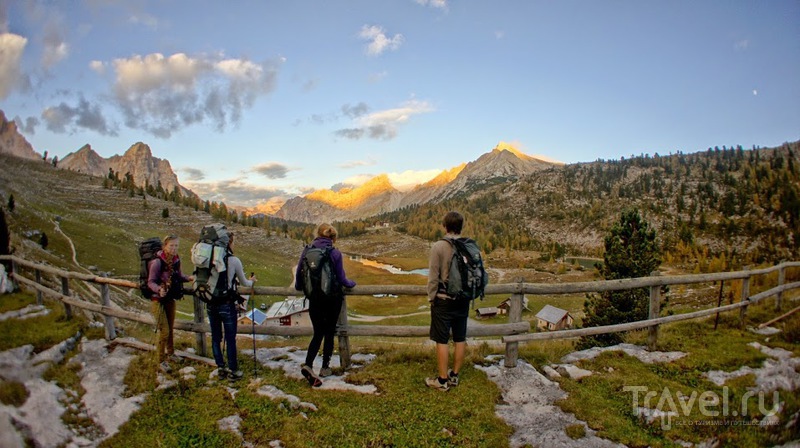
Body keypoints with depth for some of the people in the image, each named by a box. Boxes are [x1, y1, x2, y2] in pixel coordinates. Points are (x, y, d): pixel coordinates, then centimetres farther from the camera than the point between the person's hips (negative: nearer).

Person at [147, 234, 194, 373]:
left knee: (170, 329, 19)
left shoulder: (176, 260, -3)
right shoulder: (157, 262, -22)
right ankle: (161, 361, 10)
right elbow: (150, 282, -20)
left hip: (170, 299, 6)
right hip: (158, 300, -6)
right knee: (164, 331, -7)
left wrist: (188, 278, -10)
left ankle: (170, 353, 39)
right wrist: (159, 289, -39)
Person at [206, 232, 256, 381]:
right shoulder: (234, 261, -10)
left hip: (211, 303, 5)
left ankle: (221, 368, 25)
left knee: (216, 338, 14)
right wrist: (251, 280, 26)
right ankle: (233, 371, 16)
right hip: (226, 304, -5)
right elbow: (244, 283, 3)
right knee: (230, 339, 6)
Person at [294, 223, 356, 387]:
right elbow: (341, 279, -6)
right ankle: (325, 368, 21)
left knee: (318, 333, 10)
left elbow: (299, 273, 4)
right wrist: (351, 283, 16)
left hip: (314, 299, 2)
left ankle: (308, 365, -10)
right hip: (333, 298, -2)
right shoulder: (335, 253, -10)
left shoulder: (307, 250, -3)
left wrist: (299, 287, 25)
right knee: (329, 333, 13)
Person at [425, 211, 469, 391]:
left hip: (443, 300, -5)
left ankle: (442, 380, 11)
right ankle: (454, 376, 25)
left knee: (442, 341, 4)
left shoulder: (439, 246, -14)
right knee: (460, 339, 13)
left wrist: (431, 297, 0)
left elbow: (433, 276, -13)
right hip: (463, 300, 5)